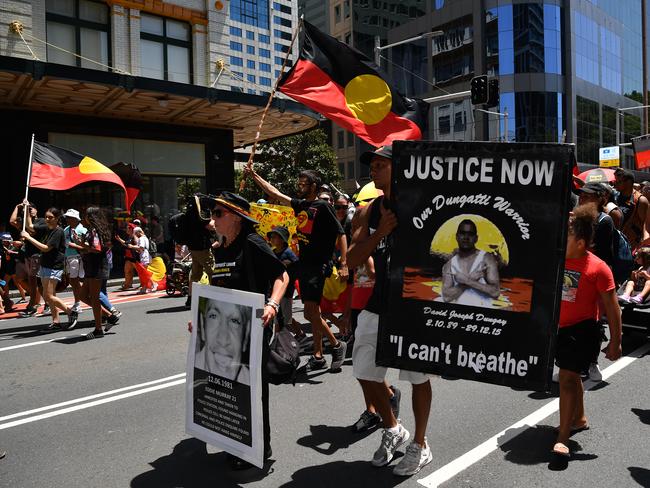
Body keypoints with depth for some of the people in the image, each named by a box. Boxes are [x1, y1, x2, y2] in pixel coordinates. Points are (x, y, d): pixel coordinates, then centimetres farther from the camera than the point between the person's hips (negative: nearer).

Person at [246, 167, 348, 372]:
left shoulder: (323, 206, -8)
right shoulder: (300, 205, 13)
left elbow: (341, 233, -11)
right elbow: (275, 193, 21)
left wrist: (344, 264, -18)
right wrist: (254, 175, 21)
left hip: (318, 265, -8)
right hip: (304, 263, 8)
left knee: (311, 312, -12)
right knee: (313, 313, 11)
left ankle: (336, 345, 6)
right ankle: (318, 356, 18)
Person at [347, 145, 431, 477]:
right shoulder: (368, 213, 6)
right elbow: (352, 259, -3)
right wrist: (380, 232, -14)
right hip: (379, 303, 5)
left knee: (417, 376, 7)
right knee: (365, 373, 11)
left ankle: (420, 445, 28)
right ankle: (393, 430, 35)